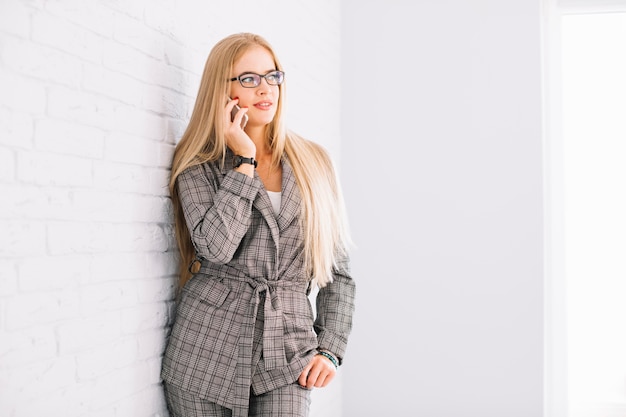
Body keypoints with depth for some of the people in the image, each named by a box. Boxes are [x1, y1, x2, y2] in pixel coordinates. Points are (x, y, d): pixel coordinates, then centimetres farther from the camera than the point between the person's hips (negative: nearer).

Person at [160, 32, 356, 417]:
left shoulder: (314, 162, 7)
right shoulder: (199, 167, 1)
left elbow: (339, 270, 9)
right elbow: (216, 246, -18)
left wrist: (330, 349, 0)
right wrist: (244, 160, -11)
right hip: (206, 350, -1)